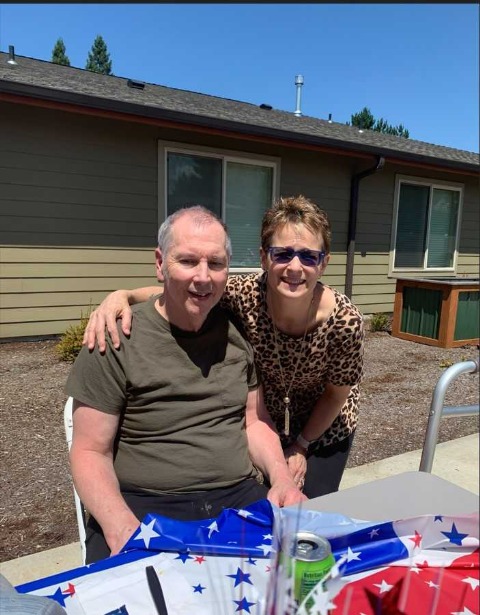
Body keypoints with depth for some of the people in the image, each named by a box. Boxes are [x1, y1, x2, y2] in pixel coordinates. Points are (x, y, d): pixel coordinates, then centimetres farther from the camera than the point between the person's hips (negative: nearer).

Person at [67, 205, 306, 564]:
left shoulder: (238, 332, 4)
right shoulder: (117, 340, -9)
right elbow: (91, 452, -5)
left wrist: (282, 476, -4)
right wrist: (122, 528, -21)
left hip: (239, 497, 5)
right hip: (143, 507, -4)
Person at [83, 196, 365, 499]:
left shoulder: (346, 319, -33)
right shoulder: (242, 294, -33)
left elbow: (337, 393, -16)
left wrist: (302, 445, -6)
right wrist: (121, 295, -39)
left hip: (325, 424, -1)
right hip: (265, 415, 1)